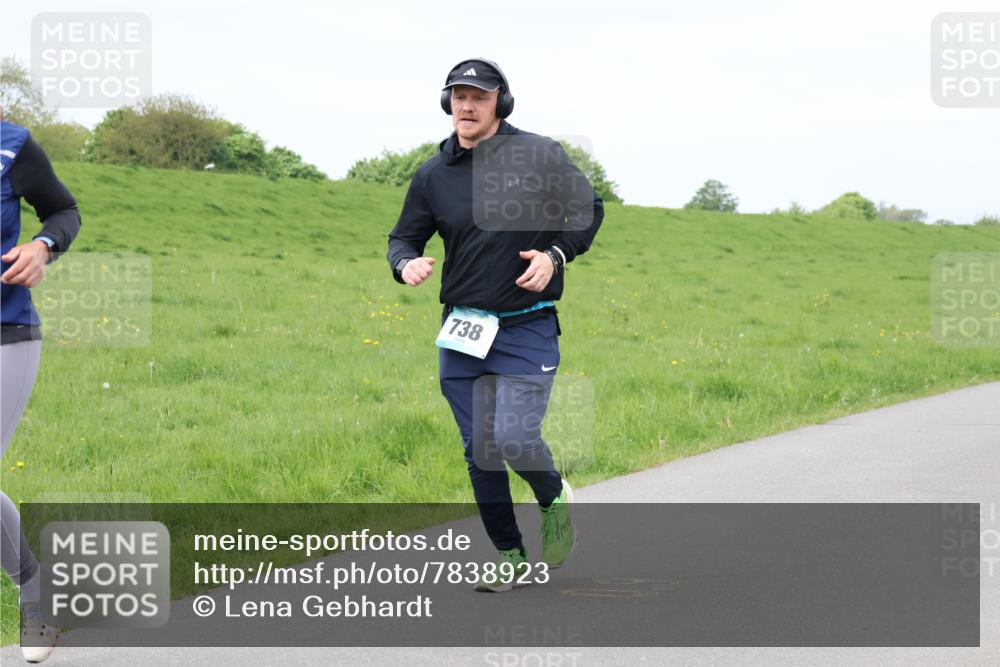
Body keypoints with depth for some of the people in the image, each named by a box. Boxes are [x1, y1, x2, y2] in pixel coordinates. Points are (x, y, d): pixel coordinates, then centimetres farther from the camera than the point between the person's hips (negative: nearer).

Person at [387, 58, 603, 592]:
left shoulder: (541, 156, -5)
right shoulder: (433, 174, 2)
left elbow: (589, 211, 6)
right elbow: (403, 238, 11)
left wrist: (555, 254, -10)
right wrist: (406, 264, -12)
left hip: (528, 330, -4)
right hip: (461, 331, 4)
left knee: (515, 439, -16)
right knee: (480, 452, 6)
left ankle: (554, 498, 17)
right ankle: (511, 559, 21)